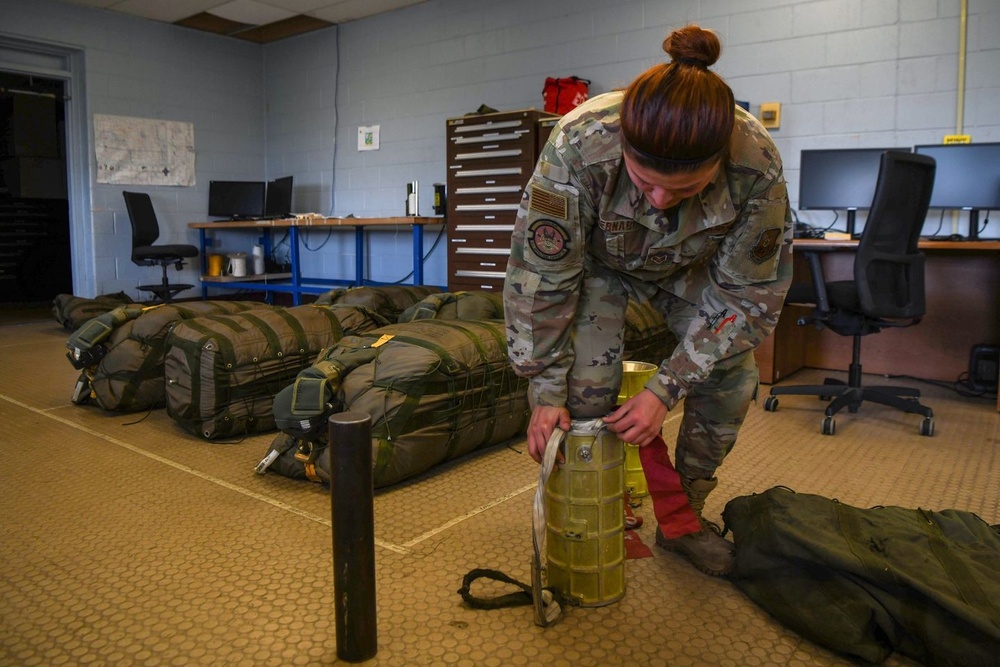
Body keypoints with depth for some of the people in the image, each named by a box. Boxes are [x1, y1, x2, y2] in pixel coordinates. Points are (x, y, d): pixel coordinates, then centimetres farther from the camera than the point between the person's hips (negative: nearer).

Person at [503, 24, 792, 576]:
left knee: (733, 379, -7)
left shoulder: (757, 166, -35)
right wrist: (546, 394, -25)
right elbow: (540, 277, -30)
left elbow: (747, 297, -23)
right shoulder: (578, 145, -40)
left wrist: (665, 390, -26)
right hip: (598, 259, -2)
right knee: (586, 387, -17)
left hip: (689, 265, 2)